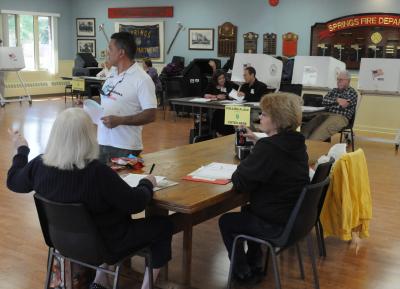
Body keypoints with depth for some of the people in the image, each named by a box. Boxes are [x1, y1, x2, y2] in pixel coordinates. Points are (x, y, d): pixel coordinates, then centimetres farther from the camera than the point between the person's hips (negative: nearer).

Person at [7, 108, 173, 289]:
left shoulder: (39, 165, -16)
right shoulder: (97, 171, -33)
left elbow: (14, 182, 5)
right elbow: (136, 203, -24)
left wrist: (22, 150, 20)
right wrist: (147, 183, -4)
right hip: (104, 243, -6)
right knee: (164, 225, 10)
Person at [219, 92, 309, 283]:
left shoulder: (267, 148, -26)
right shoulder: (296, 143, 0)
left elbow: (240, 183, -22)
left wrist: (240, 170, -3)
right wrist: (259, 142, 12)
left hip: (274, 224, -9)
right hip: (295, 217, 9)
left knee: (226, 222, 16)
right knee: (248, 211, 34)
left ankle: (242, 272, 29)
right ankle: (254, 263, 41)